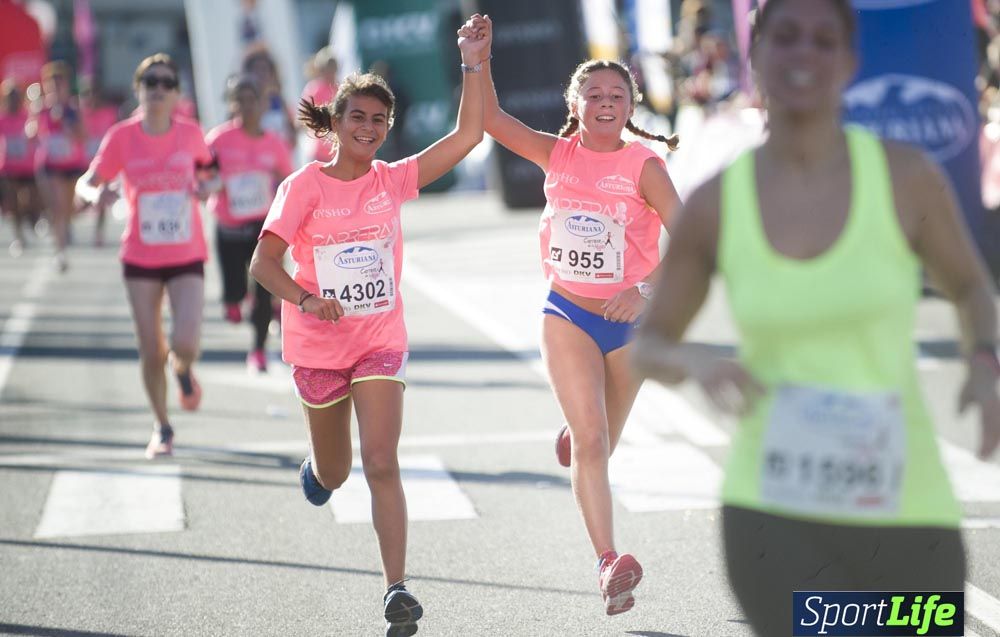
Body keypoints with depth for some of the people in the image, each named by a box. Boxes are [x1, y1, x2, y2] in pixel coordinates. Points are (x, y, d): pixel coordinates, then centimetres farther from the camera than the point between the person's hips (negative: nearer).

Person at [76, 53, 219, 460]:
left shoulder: (191, 134, -3)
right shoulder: (122, 137, -6)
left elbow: (208, 172, 16)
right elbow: (85, 184, -2)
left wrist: (209, 185, -8)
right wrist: (96, 194, -26)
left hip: (187, 258, 0)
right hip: (140, 259, 0)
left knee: (185, 344, -17)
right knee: (150, 353, 3)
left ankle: (182, 368, 22)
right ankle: (162, 427, 25)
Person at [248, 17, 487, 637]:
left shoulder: (392, 180, -1)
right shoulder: (305, 186, -8)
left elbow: (468, 135, -7)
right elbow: (264, 262, -12)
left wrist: (473, 62, -15)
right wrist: (306, 299, -30)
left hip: (381, 342, 1)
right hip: (318, 346, -1)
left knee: (382, 464, -14)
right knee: (334, 474, 16)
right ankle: (317, 467, 54)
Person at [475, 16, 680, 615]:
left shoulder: (643, 165, -12)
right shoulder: (558, 155, -2)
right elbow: (490, 118, -9)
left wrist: (647, 291, -29)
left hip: (630, 320, 0)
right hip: (567, 315, 0)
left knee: (600, 444, 17)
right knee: (592, 441, -14)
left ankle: (576, 438, 54)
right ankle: (610, 565, -17)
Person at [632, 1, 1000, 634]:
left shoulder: (908, 176, -6)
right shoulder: (715, 205, -3)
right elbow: (650, 346, 9)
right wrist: (698, 362, -14)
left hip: (903, 513, 1)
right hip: (777, 515, -1)